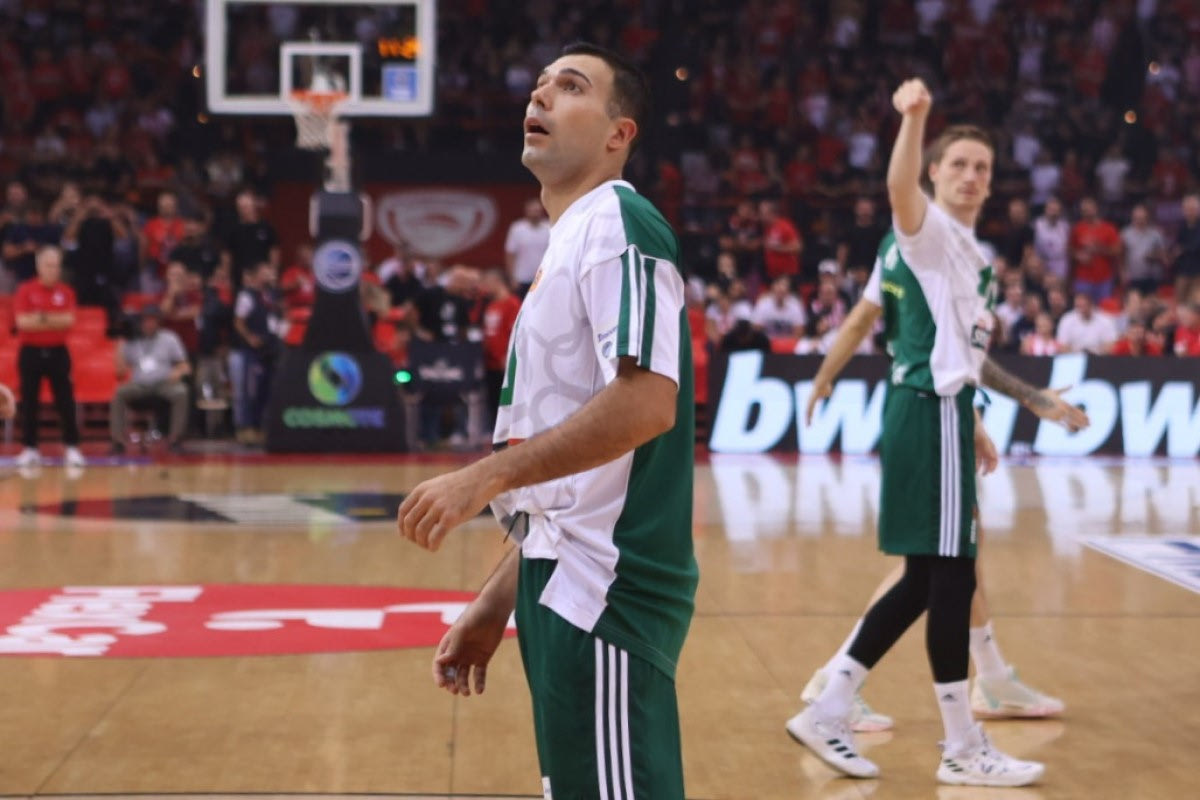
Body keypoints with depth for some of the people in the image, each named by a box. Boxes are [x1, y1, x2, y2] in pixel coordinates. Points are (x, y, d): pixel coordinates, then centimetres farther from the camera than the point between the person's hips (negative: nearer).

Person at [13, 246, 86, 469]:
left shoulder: (66, 292, 4)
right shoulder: (25, 290, -2)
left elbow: (69, 320, -10)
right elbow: (22, 321, -13)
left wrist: (41, 318, -17)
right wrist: (55, 321, -15)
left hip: (57, 352, 1)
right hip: (31, 352, -1)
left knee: (66, 401, 0)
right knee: (29, 403, 3)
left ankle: (72, 449, 3)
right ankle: (30, 449, 12)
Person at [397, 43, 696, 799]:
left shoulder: (619, 224, -9)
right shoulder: (569, 244, 20)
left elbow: (646, 402, -23)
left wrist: (487, 476, -19)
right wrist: (497, 603, 20)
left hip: (607, 590, -10)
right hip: (569, 585, 10)